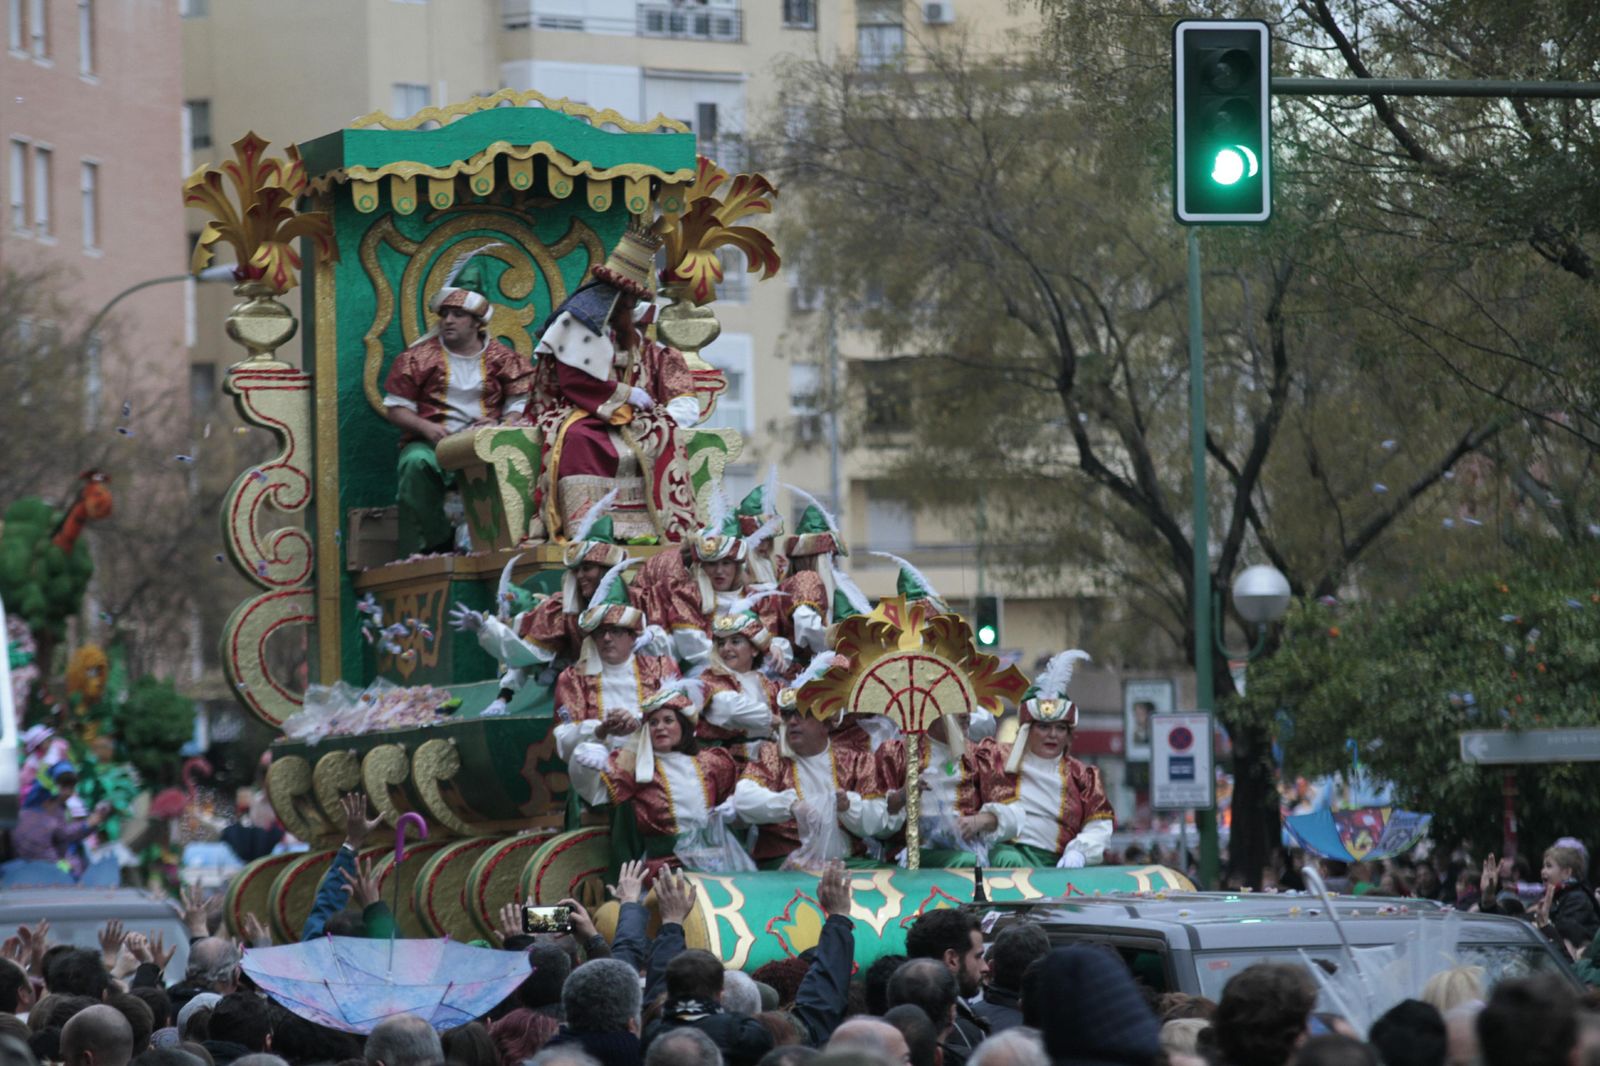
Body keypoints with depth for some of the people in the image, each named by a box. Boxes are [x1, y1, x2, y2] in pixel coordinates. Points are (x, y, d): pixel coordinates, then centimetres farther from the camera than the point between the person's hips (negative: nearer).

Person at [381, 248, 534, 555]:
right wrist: (426, 427, -12)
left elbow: (520, 404, 11)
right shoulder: (419, 358, 10)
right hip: (432, 443, 0)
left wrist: (503, 425, -13)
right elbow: (395, 407, 9)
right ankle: (434, 544, -23)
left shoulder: (501, 359, 13)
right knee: (416, 464, -38)